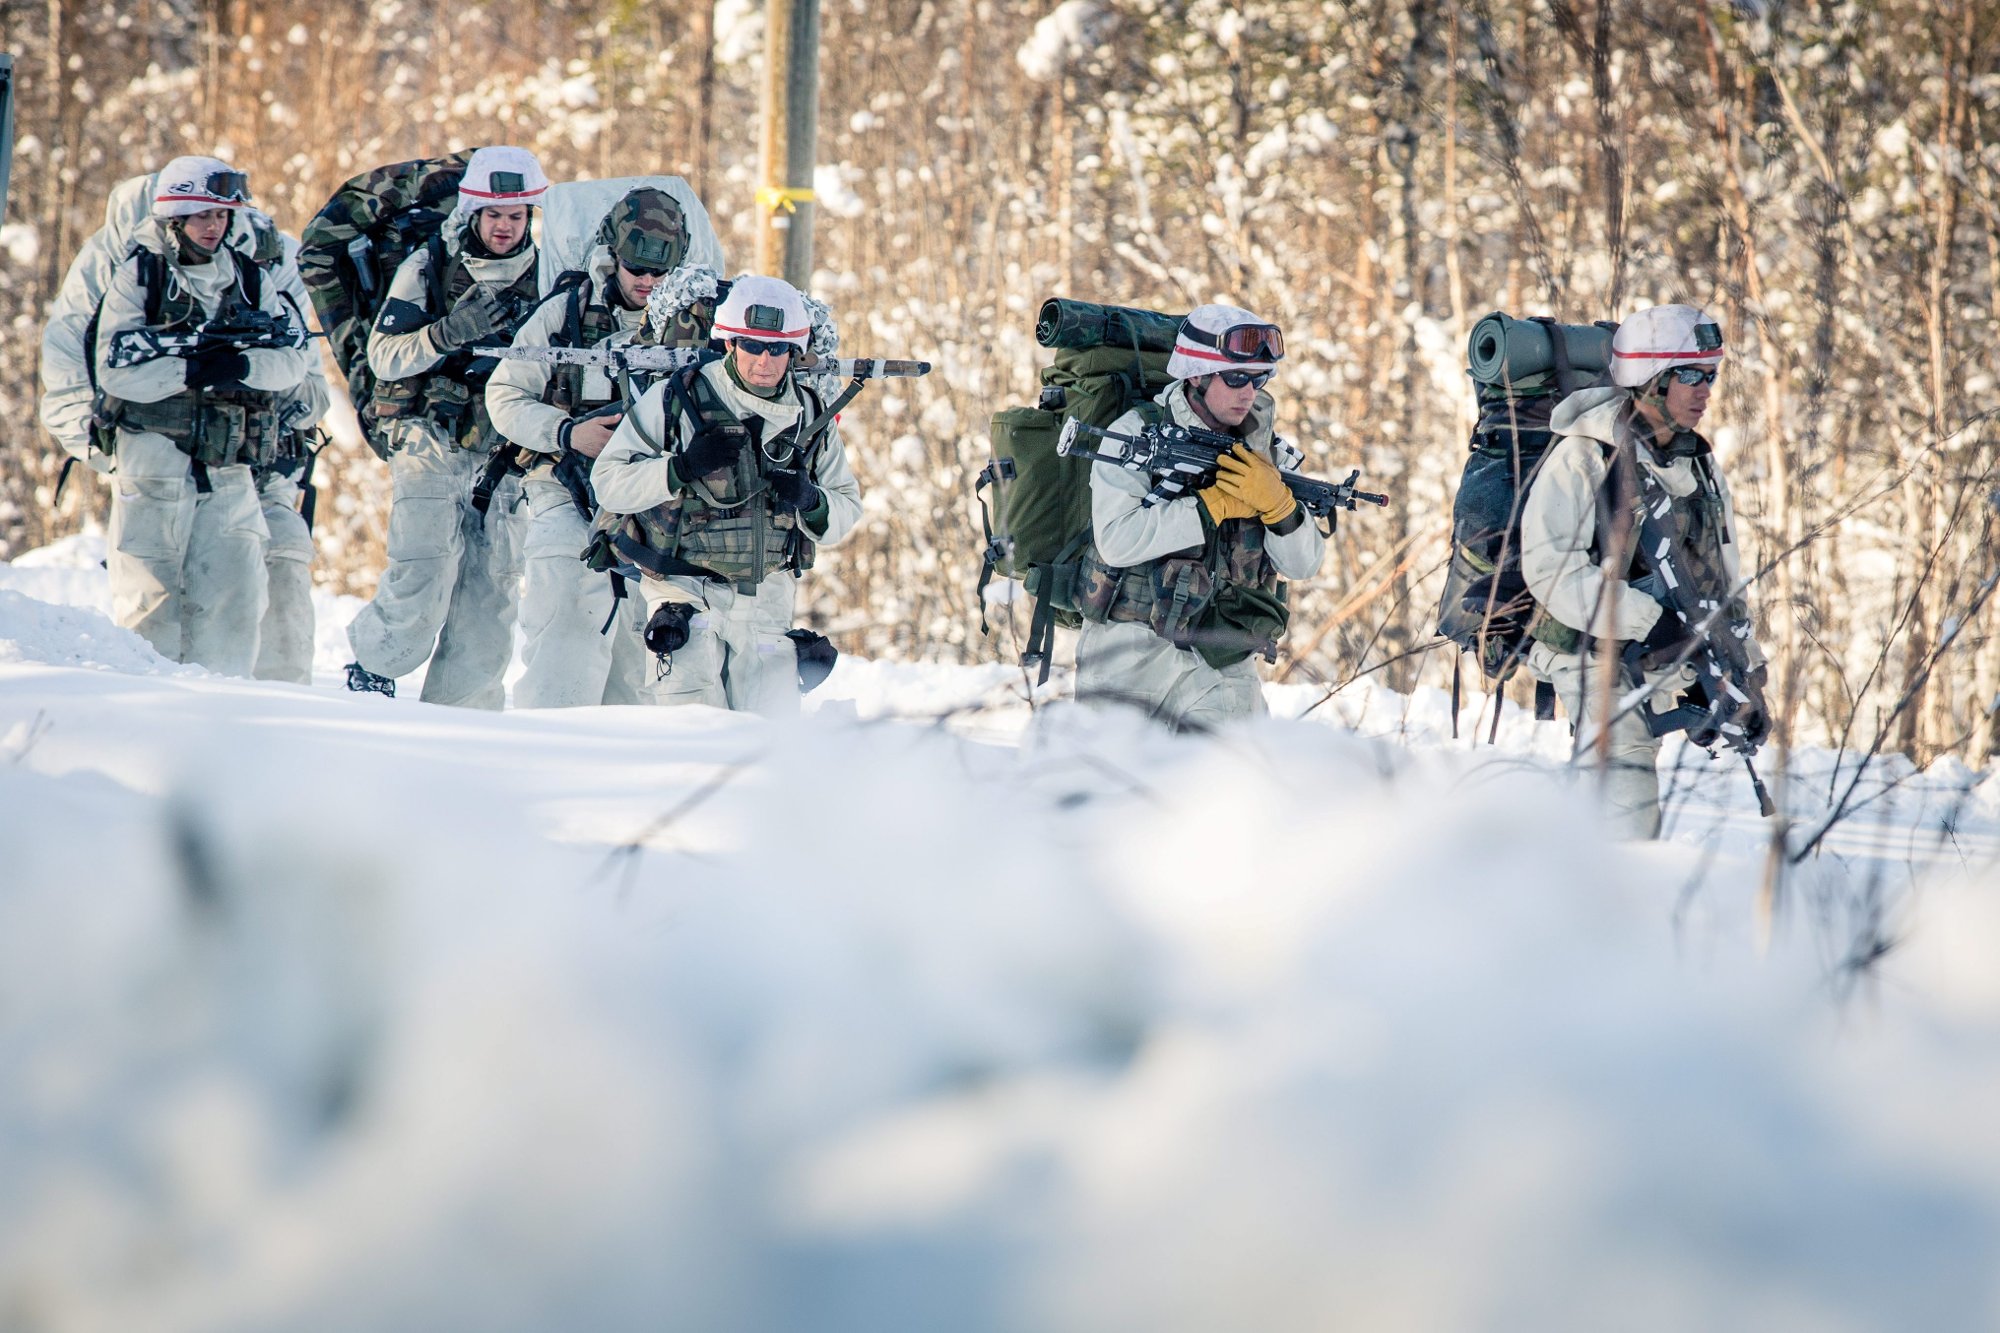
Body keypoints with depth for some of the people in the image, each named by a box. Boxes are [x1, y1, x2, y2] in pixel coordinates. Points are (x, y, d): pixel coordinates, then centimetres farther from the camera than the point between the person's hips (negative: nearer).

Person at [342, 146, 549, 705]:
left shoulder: (541, 276, 7)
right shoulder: (428, 267, -1)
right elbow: (384, 356, -9)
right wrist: (449, 332, -23)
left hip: (503, 455, 3)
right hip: (431, 449, -3)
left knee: (491, 592, -1)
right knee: (421, 586, -12)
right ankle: (369, 670, 13)